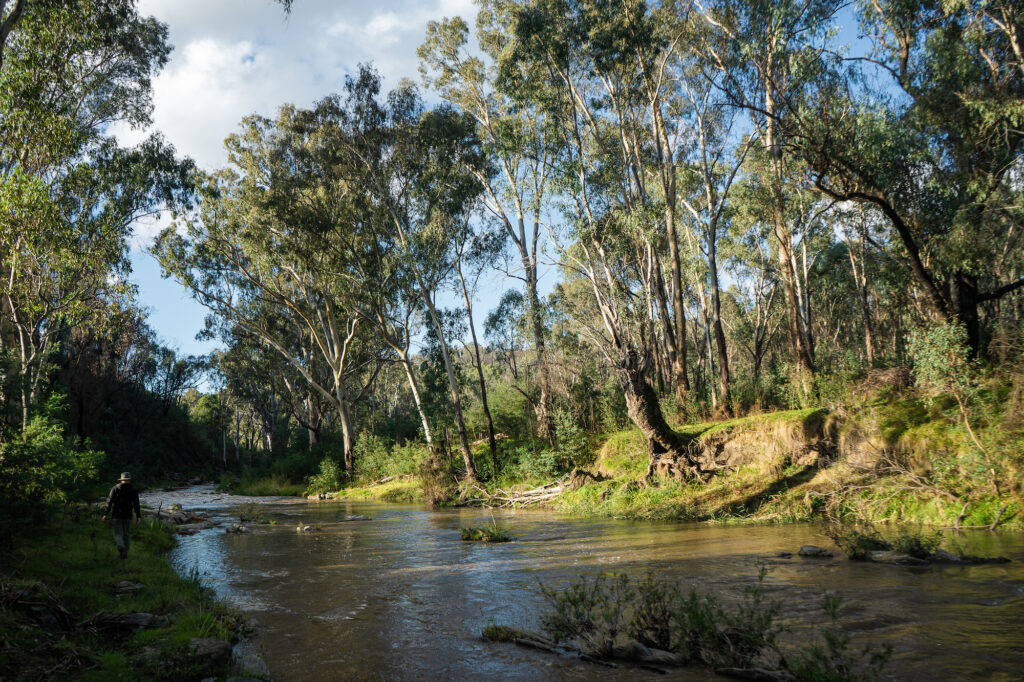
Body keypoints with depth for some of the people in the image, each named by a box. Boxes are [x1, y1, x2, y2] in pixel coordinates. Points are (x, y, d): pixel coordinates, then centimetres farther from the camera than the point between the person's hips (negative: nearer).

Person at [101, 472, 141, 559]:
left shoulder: (115, 488, 4)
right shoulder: (133, 490, 4)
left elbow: (109, 502, -3)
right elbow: (136, 504, -3)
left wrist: (106, 514, -3)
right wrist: (138, 516, -5)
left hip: (117, 515, -1)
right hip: (128, 516, 1)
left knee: (118, 534, 1)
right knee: (127, 534, 11)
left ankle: (121, 547, -25)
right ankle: (125, 552, 11)